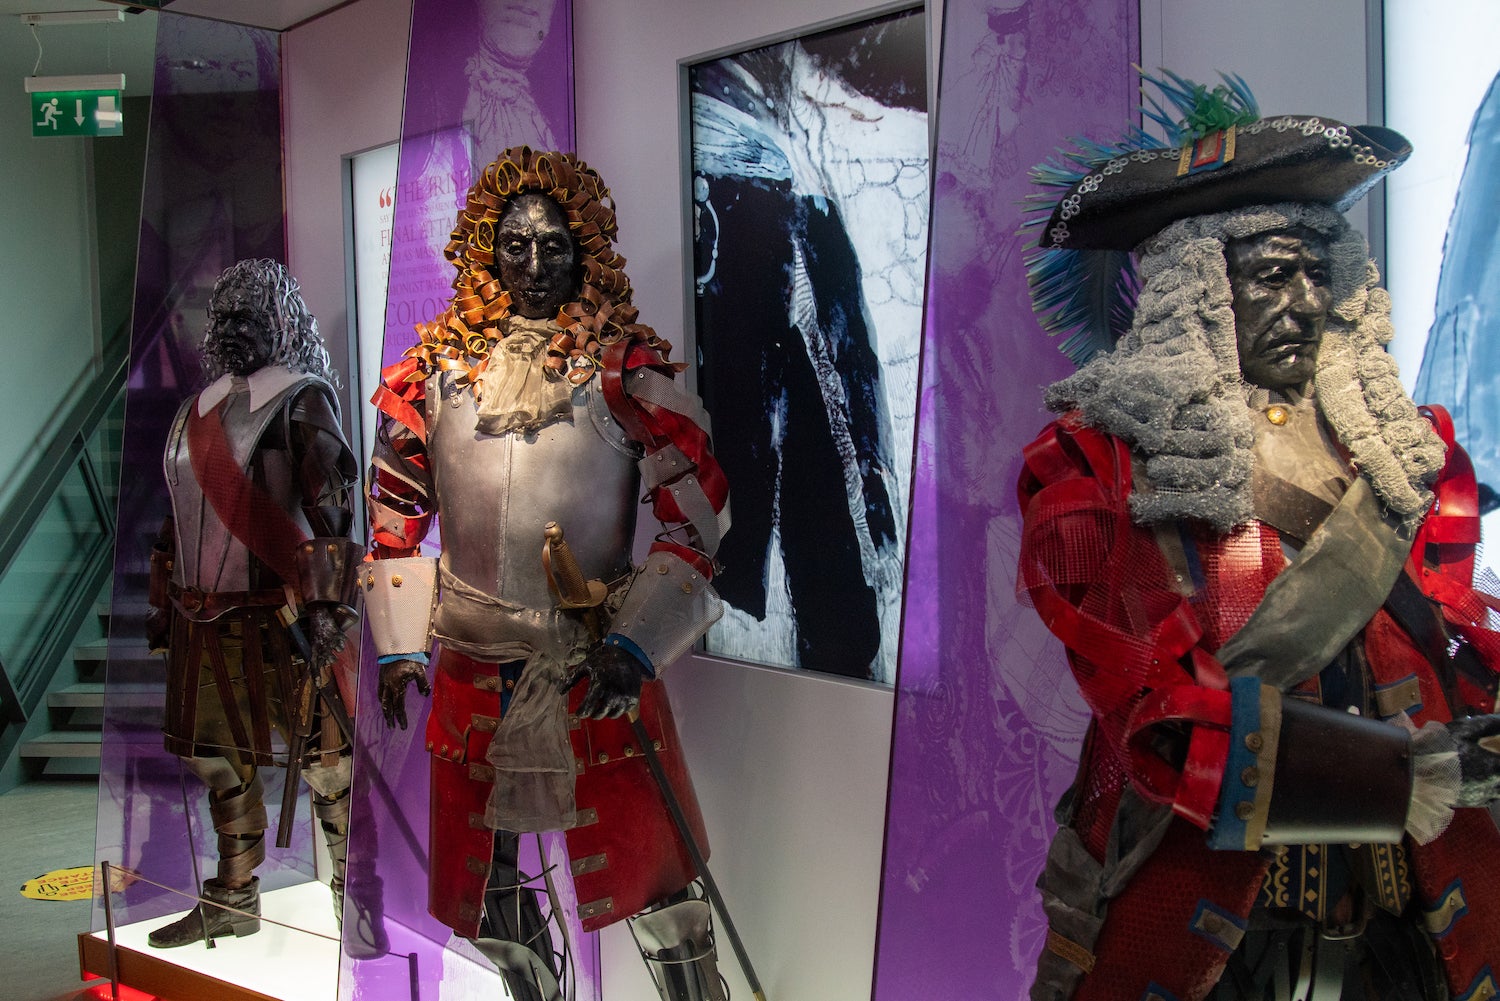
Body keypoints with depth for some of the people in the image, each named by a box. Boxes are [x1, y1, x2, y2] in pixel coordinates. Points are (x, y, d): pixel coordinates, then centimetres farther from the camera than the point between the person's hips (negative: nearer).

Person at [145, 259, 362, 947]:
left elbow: (333, 506, -14)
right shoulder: (198, 410, 17)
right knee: (218, 757, 14)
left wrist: (322, 608, -21)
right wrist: (165, 603, 19)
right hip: (206, 620, 8)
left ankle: (354, 894, 11)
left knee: (323, 759, -1)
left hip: (278, 619, -7)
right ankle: (233, 901, 27)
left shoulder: (300, 397, -5)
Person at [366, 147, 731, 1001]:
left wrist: (635, 647, -15)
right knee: (479, 874, 15)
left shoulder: (627, 369, -5)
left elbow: (698, 517, -7)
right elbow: (395, 507, 12)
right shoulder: (436, 367, 4)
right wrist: (399, 646, 6)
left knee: (645, 861, 1)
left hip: (597, 662, -3)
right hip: (472, 664, 4)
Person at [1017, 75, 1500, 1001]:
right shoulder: (1097, 468, -7)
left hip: (1417, 923, 4)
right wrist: (1417, 768, -27)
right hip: (1193, 925, -4)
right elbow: (1158, 718, -17)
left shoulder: (1413, 446, 9)